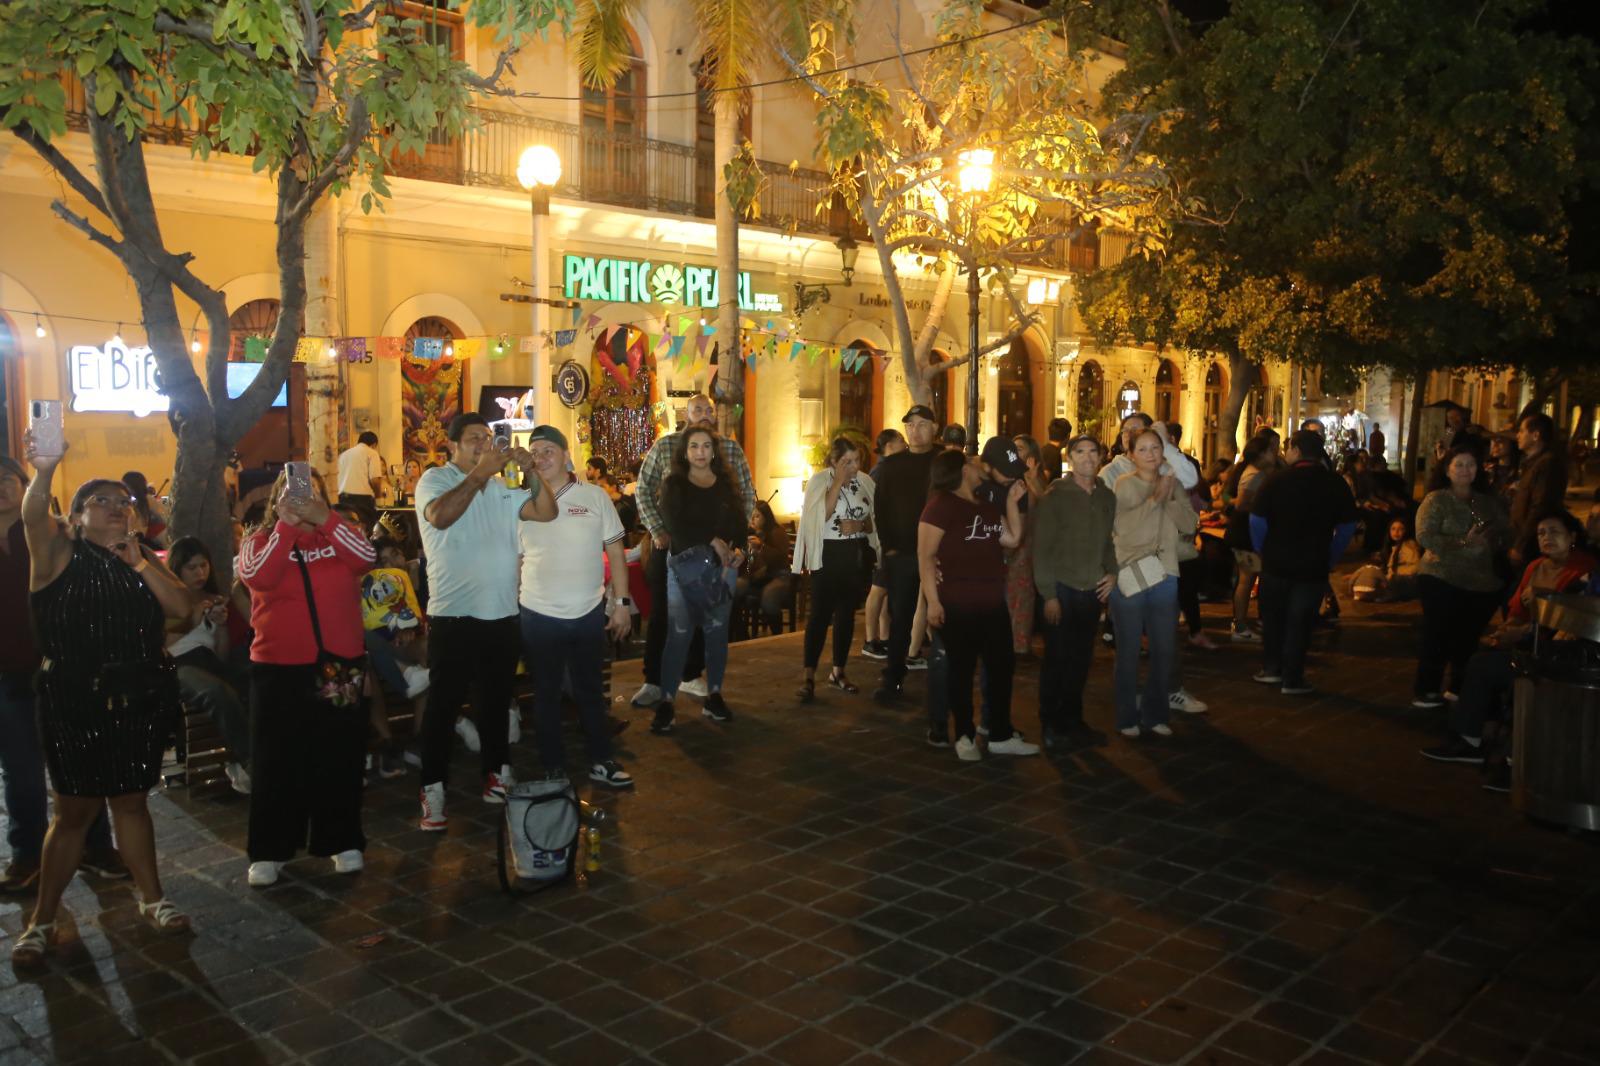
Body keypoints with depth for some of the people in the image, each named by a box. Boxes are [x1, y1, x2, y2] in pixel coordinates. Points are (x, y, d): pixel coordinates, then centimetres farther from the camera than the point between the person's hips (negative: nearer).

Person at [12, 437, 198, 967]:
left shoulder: (142, 557, 10)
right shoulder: (59, 551, -3)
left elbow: (182, 607, -1)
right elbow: (33, 516, -26)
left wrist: (142, 564, -13)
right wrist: (43, 473, -46)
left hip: (140, 702, 4)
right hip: (75, 704, -4)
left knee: (131, 801, 15)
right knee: (75, 809, 2)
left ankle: (151, 897, 28)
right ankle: (42, 920, 17)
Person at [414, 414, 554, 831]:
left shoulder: (502, 487, 12)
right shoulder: (435, 480, -4)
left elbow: (546, 512, 5)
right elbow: (440, 516, -25)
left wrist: (530, 472, -9)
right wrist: (479, 473, -25)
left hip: (503, 615, 5)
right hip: (453, 616, -5)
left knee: (496, 699, 15)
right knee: (444, 703, -1)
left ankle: (496, 771, 28)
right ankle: (433, 788, 5)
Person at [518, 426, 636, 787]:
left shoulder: (595, 496, -2)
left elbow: (614, 551, 1)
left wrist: (621, 602, -3)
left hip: (589, 613, 0)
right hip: (538, 615, 0)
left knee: (591, 691, 14)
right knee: (546, 694, 12)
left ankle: (601, 761, 27)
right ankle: (553, 768, 24)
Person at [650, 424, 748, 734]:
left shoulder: (726, 482, 12)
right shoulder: (674, 483, 2)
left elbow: (740, 519, 6)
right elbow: (675, 523, -11)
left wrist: (738, 549, -13)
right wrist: (712, 541, -17)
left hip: (723, 565, 3)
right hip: (685, 565, -3)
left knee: (717, 631, 7)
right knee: (679, 633, -7)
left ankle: (714, 696, 18)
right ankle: (666, 703, -2)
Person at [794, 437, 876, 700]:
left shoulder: (865, 482, 4)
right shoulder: (820, 480, -7)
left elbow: (873, 521, 11)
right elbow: (818, 516, -21)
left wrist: (858, 525, -9)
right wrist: (838, 482, -20)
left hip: (856, 554, 4)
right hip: (828, 554, -4)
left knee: (847, 613, 11)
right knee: (821, 613, -7)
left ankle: (838, 671, 22)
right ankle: (809, 676, -5)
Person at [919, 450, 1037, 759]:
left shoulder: (986, 506, 15)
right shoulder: (941, 505, -10)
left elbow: (1012, 539, 14)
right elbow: (925, 555, -14)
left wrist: (1012, 500, 6)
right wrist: (933, 601, -20)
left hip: (992, 603, 8)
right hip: (957, 605, -8)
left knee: (1002, 666, 11)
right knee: (961, 669, 4)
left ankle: (1001, 736, 21)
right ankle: (965, 736, 17)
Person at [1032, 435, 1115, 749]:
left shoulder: (1107, 497, 9)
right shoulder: (1054, 497, -7)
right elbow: (1041, 548, -9)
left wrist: (1112, 572, 4)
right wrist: (1048, 595, -12)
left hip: (1093, 591, 5)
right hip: (1062, 590, -4)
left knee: (1081, 659, 9)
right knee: (1057, 659, 2)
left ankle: (1072, 721, 23)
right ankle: (1051, 726, 13)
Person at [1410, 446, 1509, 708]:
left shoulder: (1489, 502, 12)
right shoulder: (1436, 500, -4)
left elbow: (1502, 534, 12)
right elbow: (1425, 537, -14)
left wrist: (1492, 540, -11)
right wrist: (1464, 542, -21)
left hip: (1481, 583, 5)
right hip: (1441, 580, -5)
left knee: (1468, 638, 10)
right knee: (1438, 636, -2)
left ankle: (1459, 692, 23)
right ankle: (1426, 692, 7)